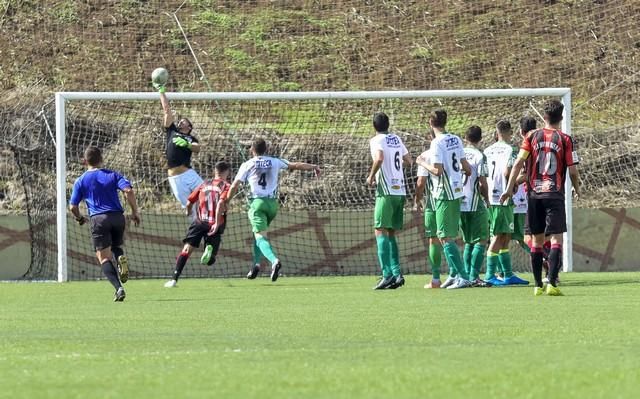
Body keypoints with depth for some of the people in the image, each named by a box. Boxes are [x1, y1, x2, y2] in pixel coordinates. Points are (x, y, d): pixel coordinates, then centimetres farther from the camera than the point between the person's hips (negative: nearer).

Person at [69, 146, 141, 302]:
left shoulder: (81, 181, 8)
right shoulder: (112, 175, 9)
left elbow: (73, 206, 6)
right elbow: (129, 191, -5)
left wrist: (80, 218, 27)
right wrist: (135, 212, 3)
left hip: (98, 219, -2)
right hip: (117, 216, 2)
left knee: (104, 257, -1)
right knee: (116, 246, 26)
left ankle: (118, 287, -21)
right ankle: (121, 258, -12)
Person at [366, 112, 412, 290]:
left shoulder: (376, 140, -6)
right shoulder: (396, 139, 14)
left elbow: (379, 157, -25)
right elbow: (408, 160, 23)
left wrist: (371, 176, -11)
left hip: (386, 191, -7)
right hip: (400, 190, 7)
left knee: (381, 232, -6)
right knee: (391, 233, 13)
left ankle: (387, 275, -15)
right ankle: (397, 274, 7)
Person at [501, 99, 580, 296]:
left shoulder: (532, 136, 4)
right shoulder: (564, 139, -3)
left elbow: (518, 163, -1)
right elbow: (573, 170, -4)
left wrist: (509, 188, 3)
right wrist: (577, 189, 14)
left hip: (534, 193, 3)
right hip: (554, 195, -3)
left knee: (537, 240, 11)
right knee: (556, 238, -4)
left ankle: (538, 285, 14)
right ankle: (552, 283, -17)